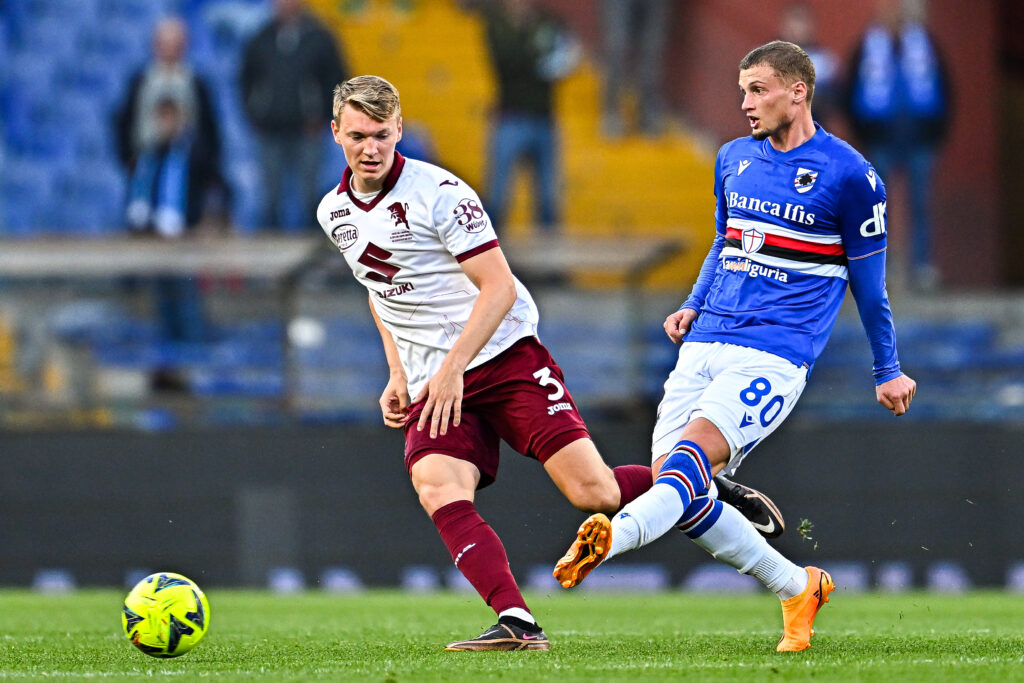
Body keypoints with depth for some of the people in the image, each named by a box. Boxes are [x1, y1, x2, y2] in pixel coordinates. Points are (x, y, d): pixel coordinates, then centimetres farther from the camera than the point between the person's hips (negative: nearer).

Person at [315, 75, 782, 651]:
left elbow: (499, 288, -14)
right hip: (431, 385, 5)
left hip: (505, 354, -5)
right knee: (437, 489, -25)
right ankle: (517, 624, -33)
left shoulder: (439, 193, -12)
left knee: (593, 493, -13)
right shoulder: (334, 213, 9)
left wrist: (453, 368, -21)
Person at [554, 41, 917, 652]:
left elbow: (869, 280, 7)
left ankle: (614, 536, -54)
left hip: (775, 355, -7)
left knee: (693, 452, -29)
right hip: (706, 344, 7)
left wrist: (888, 371, 14)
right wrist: (693, 307, 12)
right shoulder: (735, 159, 15)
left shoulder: (851, 176, -2)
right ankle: (798, 588, 12)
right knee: (680, 495, -4)